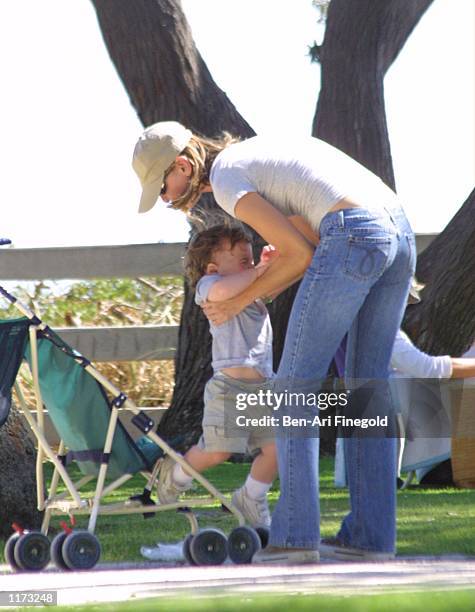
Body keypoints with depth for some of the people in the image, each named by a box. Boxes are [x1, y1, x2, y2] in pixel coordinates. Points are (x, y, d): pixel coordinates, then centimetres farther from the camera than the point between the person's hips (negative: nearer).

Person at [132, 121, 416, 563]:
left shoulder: (225, 178, 1)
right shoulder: (257, 152, 28)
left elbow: (300, 252, -3)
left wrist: (239, 303, 8)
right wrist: (264, 292, 23)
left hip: (353, 235, -9)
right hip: (400, 231, 9)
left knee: (295, 385, 0)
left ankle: (296, 535, -5)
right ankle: (372, 535, 10)